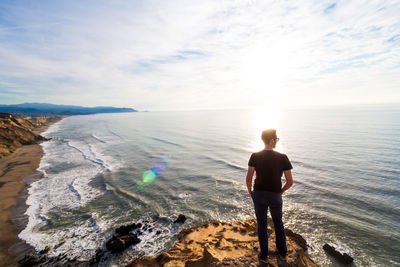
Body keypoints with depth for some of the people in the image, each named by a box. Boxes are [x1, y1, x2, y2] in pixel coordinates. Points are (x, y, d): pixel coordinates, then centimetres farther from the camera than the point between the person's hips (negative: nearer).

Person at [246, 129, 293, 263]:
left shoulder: (255, 156, -14)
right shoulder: (283, 158, -14)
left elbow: (248, 179, -16)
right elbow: (290, 181, -10)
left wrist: (250, 191, 4)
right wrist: (282, 191, 10)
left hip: (259, 194, 0)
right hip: (275, 196, 0)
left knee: (261, 223, 21)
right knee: (278, 222, 28)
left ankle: (264, 255, 34)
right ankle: (282, 251, 47)